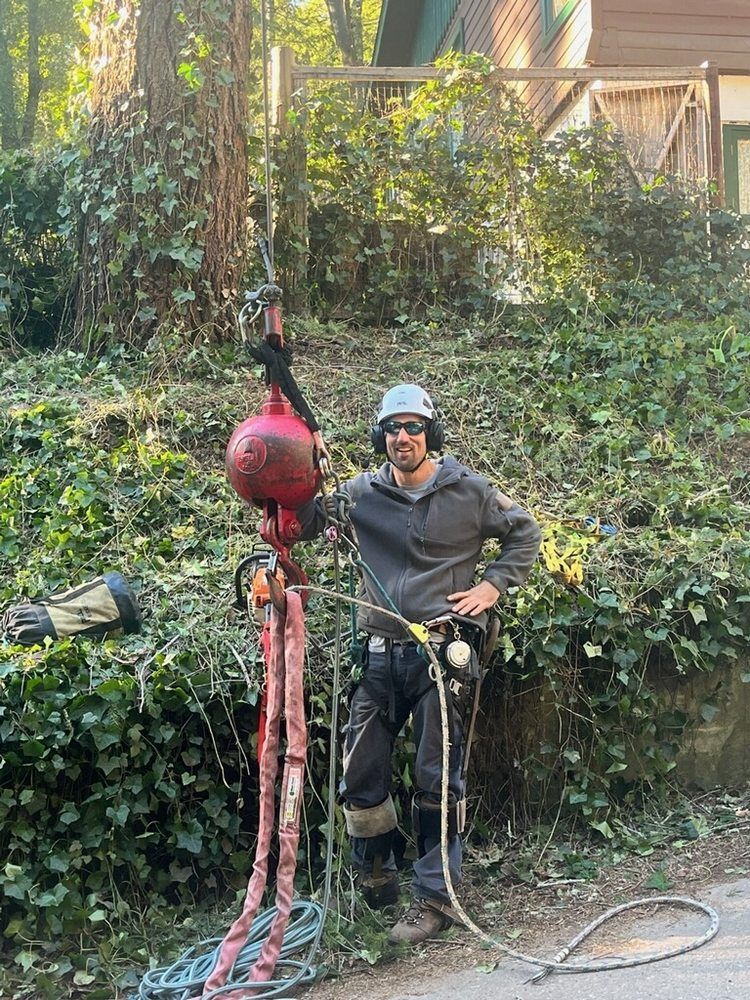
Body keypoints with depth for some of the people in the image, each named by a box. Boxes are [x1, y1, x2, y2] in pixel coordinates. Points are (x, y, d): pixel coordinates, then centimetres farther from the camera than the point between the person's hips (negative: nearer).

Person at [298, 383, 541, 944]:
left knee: (437, 776, 2)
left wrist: (493, 585, 2)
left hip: (443, 651, -3)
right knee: (360, 772, 6)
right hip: (382, 654, 3)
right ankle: (375, 880, 27)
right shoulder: (363, 494, 7)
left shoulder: (469, 492, 2)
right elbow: (307, 523, 1)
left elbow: (525, 533, 14)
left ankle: (435, 897, 13)